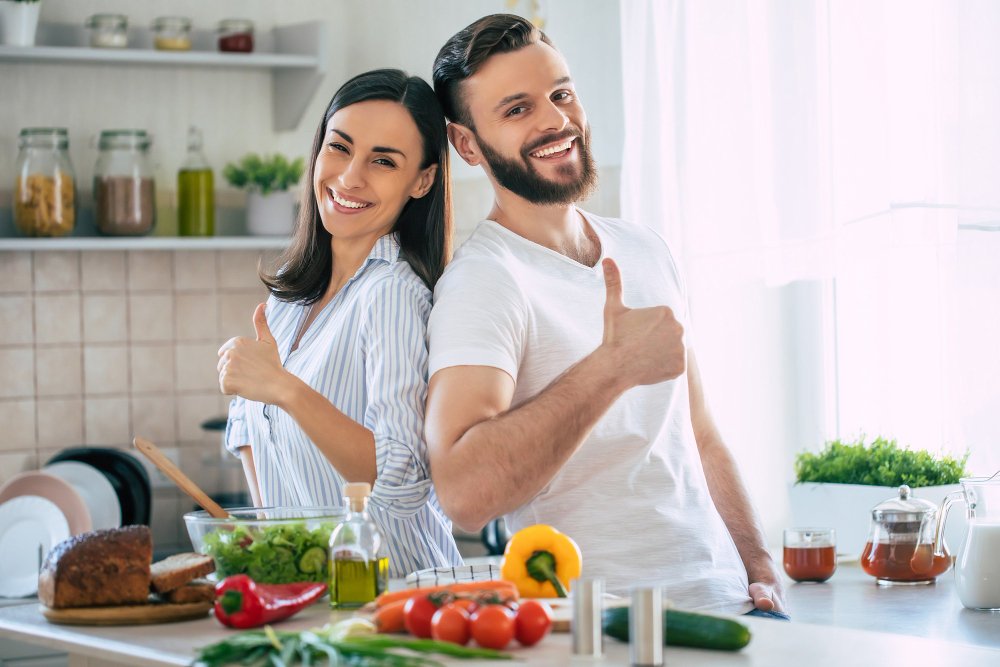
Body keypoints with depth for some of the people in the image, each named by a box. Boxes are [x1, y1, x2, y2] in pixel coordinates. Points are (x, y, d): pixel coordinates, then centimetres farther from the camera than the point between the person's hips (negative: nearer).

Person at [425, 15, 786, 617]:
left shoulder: (644, 251, 14)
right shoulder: (484, 281, -11)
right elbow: (464, 493, -26)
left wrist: (760, 566, 9)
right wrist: (613, 366, -27)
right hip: (608, 625, -6)